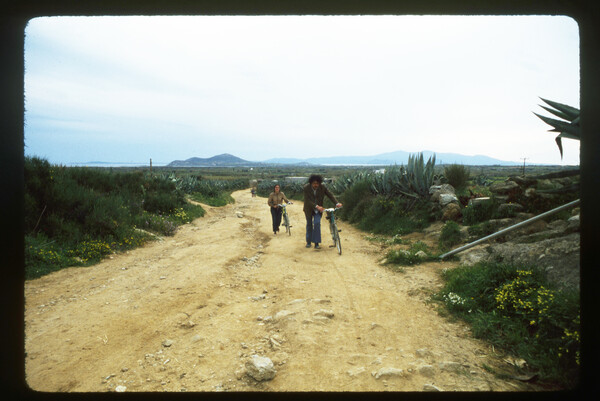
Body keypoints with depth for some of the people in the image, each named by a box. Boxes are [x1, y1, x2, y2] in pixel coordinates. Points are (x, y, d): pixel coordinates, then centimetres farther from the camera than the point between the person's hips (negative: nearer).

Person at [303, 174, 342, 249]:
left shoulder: (322, 187, -16)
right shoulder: (306, 188, -21)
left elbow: (330, 195, -18)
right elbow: (307, 200, -26)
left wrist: (337, 203, -35)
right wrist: (316, 206, -38)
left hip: (319, 209, 0)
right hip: (309, 209, 0)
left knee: (317, 223, -16)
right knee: (309, 225, 10)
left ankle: (316, 243, -7)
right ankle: (308, 242, 26)